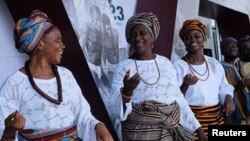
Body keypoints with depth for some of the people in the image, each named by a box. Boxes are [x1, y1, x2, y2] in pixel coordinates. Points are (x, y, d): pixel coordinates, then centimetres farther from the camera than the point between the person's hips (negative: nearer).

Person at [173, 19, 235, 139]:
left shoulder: (214, 63, 8)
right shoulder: (179, 66, -8)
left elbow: (224, 87, 15)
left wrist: (228, 98, -5)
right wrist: (185, 85, -30)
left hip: (216, 118, 5)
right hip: (191, 119, -5)